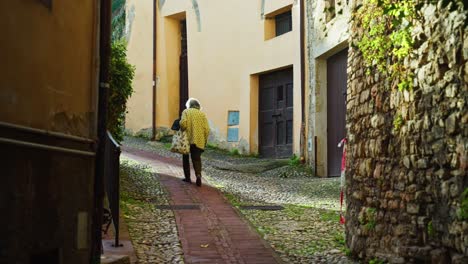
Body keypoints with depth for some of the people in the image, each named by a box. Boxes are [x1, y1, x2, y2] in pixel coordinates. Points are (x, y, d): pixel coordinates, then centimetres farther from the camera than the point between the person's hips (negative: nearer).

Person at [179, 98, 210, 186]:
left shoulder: (186, 112, 1)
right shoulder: (202, 114, 6)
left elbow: (183, 123, -18)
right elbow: (206, 129, -2)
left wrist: (182, 130, 2)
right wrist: (205, 141, 7)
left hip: (187, 139, -1)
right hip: (198, 141, 1)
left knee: (186, 158, 16)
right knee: (196, 159, 6)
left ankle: (187, 177, 18)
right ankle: (198, 175, -18)